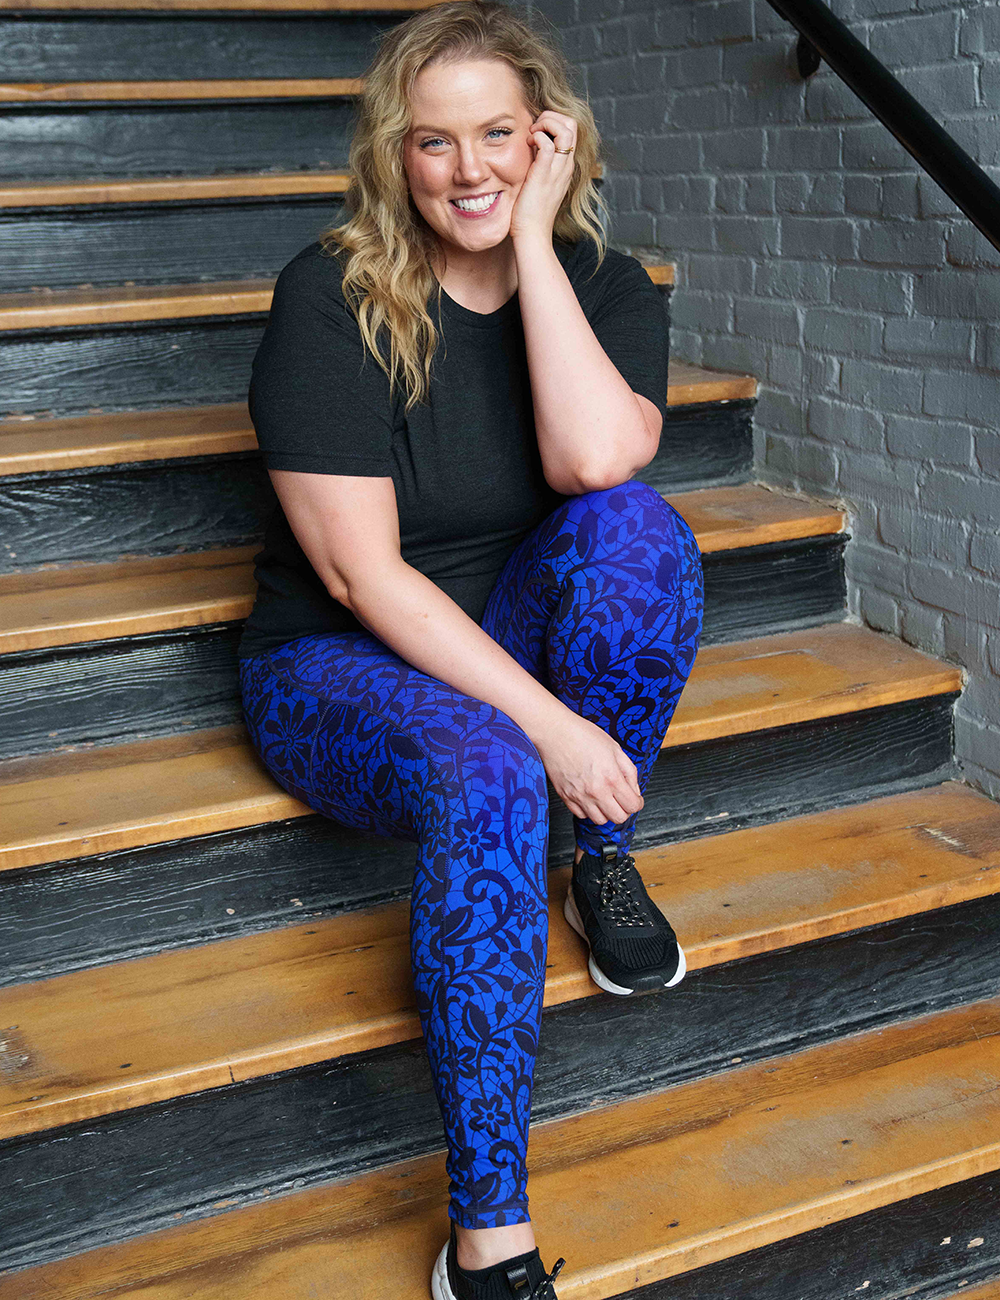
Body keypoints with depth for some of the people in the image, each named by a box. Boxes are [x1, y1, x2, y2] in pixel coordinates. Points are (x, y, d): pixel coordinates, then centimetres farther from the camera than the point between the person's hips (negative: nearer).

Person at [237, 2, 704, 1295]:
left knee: (636, 522, -26)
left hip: (519, 639, 4)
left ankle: (605, 866, -8)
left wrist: (533, 243, -21)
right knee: (485, 773, -36)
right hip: (340, 663, -4)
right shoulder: (332, 295, -15)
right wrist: (546, 721, -25)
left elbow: (594, 462, -26)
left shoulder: (606, 286, -3)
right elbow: (360, 572, -20)